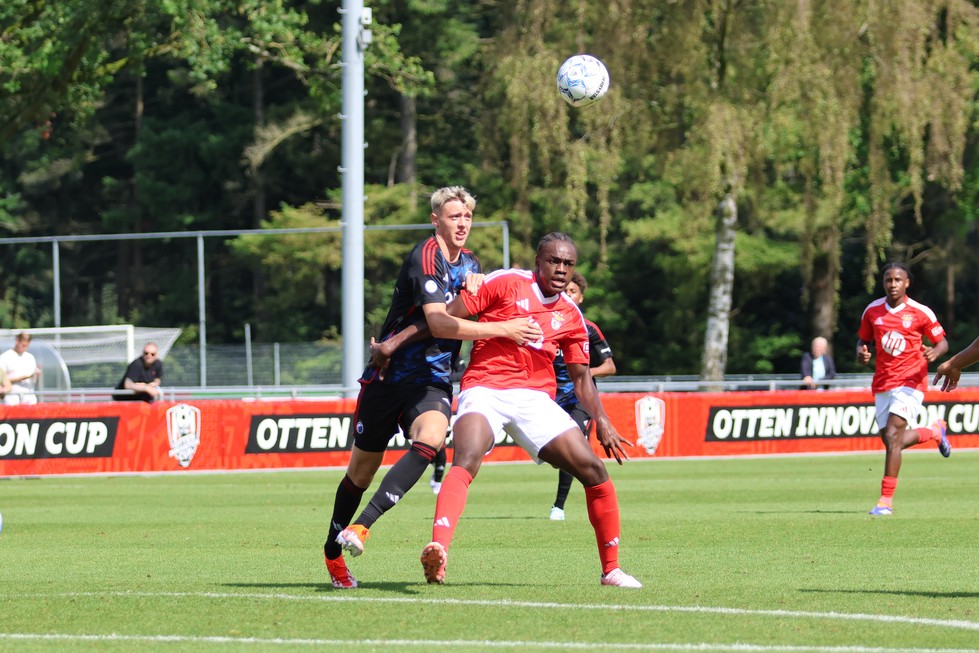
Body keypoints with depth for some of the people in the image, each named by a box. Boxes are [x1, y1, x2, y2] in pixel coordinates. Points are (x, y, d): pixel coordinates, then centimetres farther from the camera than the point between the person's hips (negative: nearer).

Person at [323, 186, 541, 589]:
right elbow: (439, 321, -26)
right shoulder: (426, 258, -15)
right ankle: (333, 551, 26)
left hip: (432, 381, 5)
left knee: (430, 439, -27)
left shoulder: (470, 264, 11)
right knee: (363, 468, 6)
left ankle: (362, 526, -31)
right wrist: (502, 329, -29)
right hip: (389, 374, -5)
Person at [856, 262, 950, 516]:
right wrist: (861, 354, -6)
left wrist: (935, 352, -21)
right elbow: (863, 340, 17)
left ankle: (886, 499, -17)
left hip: (910, 381, -5)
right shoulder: (873, 311, 5)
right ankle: (935, 431, 41)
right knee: (891, 441, 10)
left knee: (892, 435, -19)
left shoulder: (921, 313, -6)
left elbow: (942, 342, 2)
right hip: (883, 384, 5)